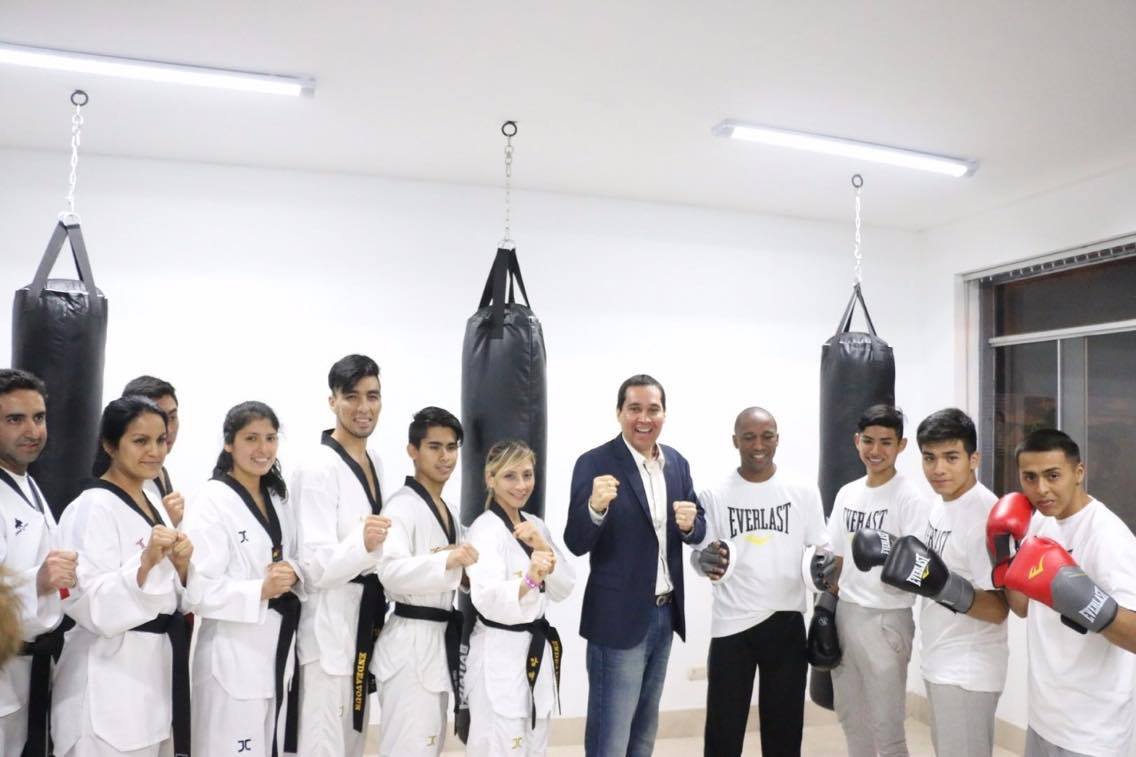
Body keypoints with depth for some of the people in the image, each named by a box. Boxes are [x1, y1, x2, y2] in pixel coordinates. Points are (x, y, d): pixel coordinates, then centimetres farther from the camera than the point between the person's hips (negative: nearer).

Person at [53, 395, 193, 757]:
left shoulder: (155, 507, 10)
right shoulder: (92, 507, -14)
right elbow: (94, 609, -20)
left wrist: (180, 565, -6)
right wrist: (146, 561, -31)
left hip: (159, 670, 8)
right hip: (111, 684, -7)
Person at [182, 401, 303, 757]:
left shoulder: (277, 499, 10)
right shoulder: (211, 502, -13)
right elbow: (198, 589, -17)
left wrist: (292, 571, -6)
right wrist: (261, 590, -27)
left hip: (278, 648, 7)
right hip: (233, 655, -7)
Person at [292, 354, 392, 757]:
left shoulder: (374, 461, 8)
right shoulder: (318, 468, -17)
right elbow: (316, 568, -23)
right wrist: (362, 543, -38)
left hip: (366, 617, 8)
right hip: (329, 626, -8)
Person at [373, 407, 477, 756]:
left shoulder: (448, 511, 14)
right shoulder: (402, 506, -14)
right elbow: (391, 571, -30)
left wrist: (464, 571, 9)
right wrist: (447, 561, -40)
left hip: (439, 640, 9)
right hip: (410, 643, -9)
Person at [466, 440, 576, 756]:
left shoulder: (536, 525, 8)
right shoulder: (484, 529, -15)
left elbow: (563, 590, 2)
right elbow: (487, 601, -27)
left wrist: (543, 547, -14)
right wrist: (530, 578, -44)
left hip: (537, 649, 8)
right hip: (498, 655, -8)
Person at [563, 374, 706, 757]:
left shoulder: (677, 462, 4)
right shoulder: (594, 463, -14)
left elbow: (698, 531, 9)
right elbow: (576, 544, -17)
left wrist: (689, 524, -14)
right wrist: (596, 507, -37)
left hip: (665, 613, 6)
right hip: (619, 617, -6)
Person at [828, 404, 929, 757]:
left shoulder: (909, 497, -11)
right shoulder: (847, 494, 8)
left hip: (886, 618, -6)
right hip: (844, 614, 6)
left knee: (885, 725, 4)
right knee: (850, 717, 19)